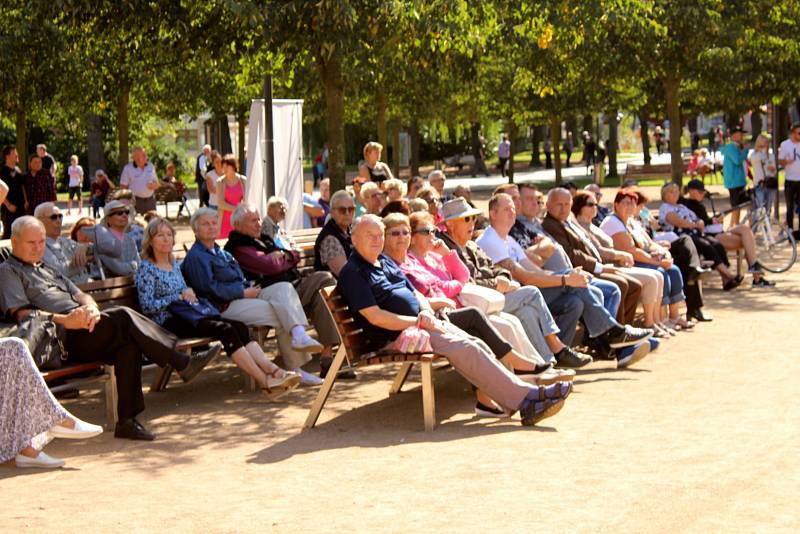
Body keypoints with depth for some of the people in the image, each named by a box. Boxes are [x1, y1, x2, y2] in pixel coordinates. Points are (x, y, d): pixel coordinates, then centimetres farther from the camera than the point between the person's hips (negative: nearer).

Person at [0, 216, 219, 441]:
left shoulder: (48, 270, 34)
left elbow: (80, 295, 23)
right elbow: (22, 314, -6)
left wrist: (91, 308, -3)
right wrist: (64, 320, -19)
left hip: (83, 330, 7)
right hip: (60, 338, -7)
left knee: (129, 342, -23)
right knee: (122, 316, -26)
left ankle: (127, 420, -25)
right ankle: (181, 363, -22)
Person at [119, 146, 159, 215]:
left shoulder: (151, 166, 12)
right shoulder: (128, 168, -1)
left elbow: (157, 184, 18)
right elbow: (123, 187, -1)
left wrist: (154, 185, -7)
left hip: (150, 201, 5)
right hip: (136, 201, -5)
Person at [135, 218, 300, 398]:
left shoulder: (174, 264, 21)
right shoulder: (146, 269, -2)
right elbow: (147, 306, -12)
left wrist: (190, 294, 4)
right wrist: (179, 297, -12)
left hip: (188, 314, 8)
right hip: (169, 323, -8)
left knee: (240, 328, -17)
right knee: (226, 330, -28)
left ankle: (272, 370, -32)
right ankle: (265, 382, -31)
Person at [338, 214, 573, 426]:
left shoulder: (385, 262, 22)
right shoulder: (352, 273, -5)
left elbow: (415, 293, 24)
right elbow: (375, 317, -14)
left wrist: (427, 314, 1)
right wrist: (417, 322, -14)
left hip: (417, 325, 8)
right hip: (394, 337, -8)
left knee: (477, 345, -14)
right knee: (464, 349, -24)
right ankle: (525, 398, -27)